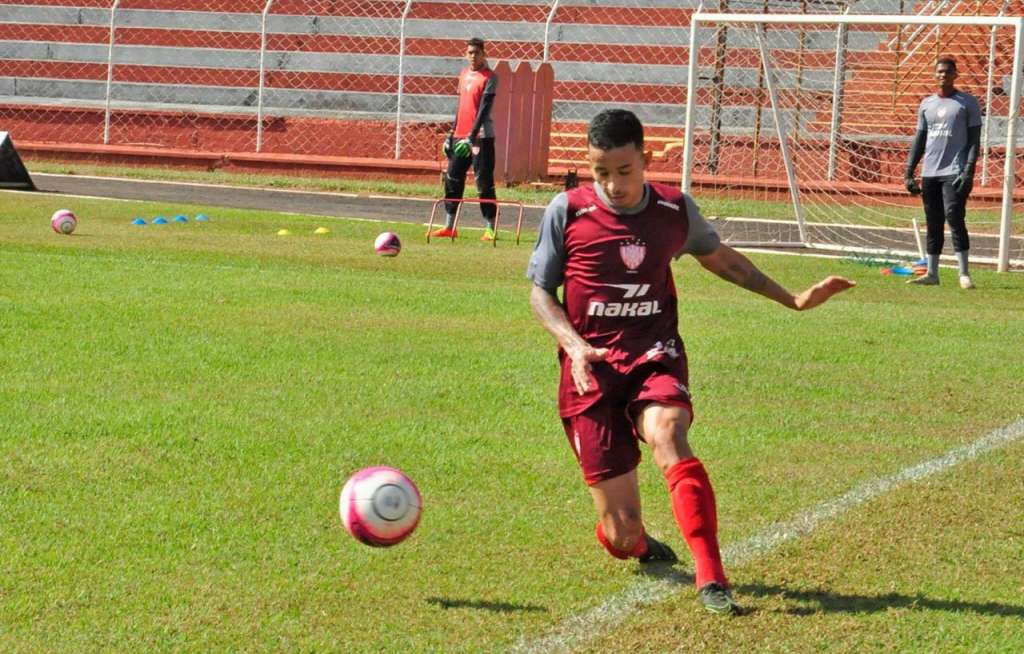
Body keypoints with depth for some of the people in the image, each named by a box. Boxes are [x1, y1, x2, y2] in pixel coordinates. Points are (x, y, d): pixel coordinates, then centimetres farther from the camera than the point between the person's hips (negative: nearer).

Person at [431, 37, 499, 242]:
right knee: (452, 180, 7)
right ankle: (449, 227, 12)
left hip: (481, 136, -7)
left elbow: (484, 109, -16)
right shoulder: (464, 74, 14)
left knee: (484, 183, -6)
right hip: (460, 136, 7)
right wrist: (451, 134, 18)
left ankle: (490, 228, -3)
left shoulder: (489, 77, -9)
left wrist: (471, 137, -24)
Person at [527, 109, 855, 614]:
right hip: (591, 370, -1)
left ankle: (711, 580, -38)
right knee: (622, 533, -5)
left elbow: (720, 258, 24)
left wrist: (792, 299, 23)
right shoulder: (567, 212, -4)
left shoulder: (674, 211, 4)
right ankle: (635, 544, 36)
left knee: (667, 436, -36)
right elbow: (540, 292, 5)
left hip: (655, 359, 1)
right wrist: (574, 345, -12)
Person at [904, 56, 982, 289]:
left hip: (954, 173, -5)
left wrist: (968, 172, -14)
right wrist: (909, 172, 9)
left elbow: (974, 140, -4)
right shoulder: (926, 104, 15)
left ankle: (964, 274, -12)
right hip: (929, 173, 5)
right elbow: (919, 140, 17)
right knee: (933, 224, 7)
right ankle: (932, 274, 11)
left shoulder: (967, 103, 1)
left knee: (955, 219, -14)